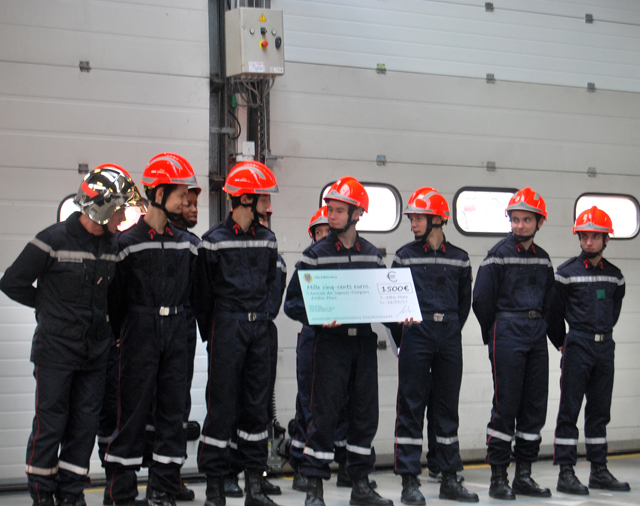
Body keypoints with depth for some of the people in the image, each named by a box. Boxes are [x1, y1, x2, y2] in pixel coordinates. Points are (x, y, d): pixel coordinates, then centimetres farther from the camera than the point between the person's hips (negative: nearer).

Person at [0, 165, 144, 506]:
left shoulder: (111, 245, 6)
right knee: (50, 424, 2)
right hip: (55, 349, -5)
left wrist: (97, 314, 8)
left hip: (95, 352, 5)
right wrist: (49, 306, 1)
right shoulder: (54, 240, -13)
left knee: (85, 424, 8)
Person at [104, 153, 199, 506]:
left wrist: (179, 325, 12)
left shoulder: (186, 244, 10)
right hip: (140, 334, -5)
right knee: (134, 409, -3)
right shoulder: (129, 242, -6)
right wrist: (118, 333, 0)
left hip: (175, 334, 5)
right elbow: (115, 295, -2)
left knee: (172, 410, 5)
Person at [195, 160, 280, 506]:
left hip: (258, 326, 5)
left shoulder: (267, 240, 11)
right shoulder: (214, 241, -5)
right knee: (222, 404, -3)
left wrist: (262, 316, 15)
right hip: (227, 325, -5)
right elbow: (203, 294, 0)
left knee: (257, 403, 7)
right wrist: (209, 333, 3)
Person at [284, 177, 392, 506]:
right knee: (325, 413, -5)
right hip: (331, 342, -4)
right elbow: (293, 302, -3)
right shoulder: (315, 255, -1)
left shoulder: (373, 255, 11)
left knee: (365, 413, 7)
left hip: (365, 340, 4)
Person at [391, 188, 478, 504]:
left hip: (449, 336, 2)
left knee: (448, 406, 8)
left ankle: (450, 480, 15)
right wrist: (404, 333, 1)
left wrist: (450, 331, 9)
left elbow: (464, 302, 15)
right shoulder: (404, 256, 3)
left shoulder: (459, 259, 8)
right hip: (415, 334, -2)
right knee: (411, 405, -3)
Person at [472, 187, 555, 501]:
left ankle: (524, 475, 14)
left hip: (536, 335, 6)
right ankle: (498, 478, -1)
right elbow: (482, 299, -5)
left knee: (535, 405, 6)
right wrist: (494, 335, 2)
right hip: (507, 333, -6)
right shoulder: (499, 255, -5)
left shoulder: (542, 258, 12)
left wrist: (538, 328, 13)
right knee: (505, 406, -6)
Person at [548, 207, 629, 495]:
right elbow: (554, 312, 1)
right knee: (569, 410, -4)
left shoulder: (614, 275, 10)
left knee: (600, 411, 9)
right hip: (577, 348, -5)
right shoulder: (567, 273, -5)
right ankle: (566, 474, -3)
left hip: (604, 347, 5)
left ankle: (599, 471, 16)